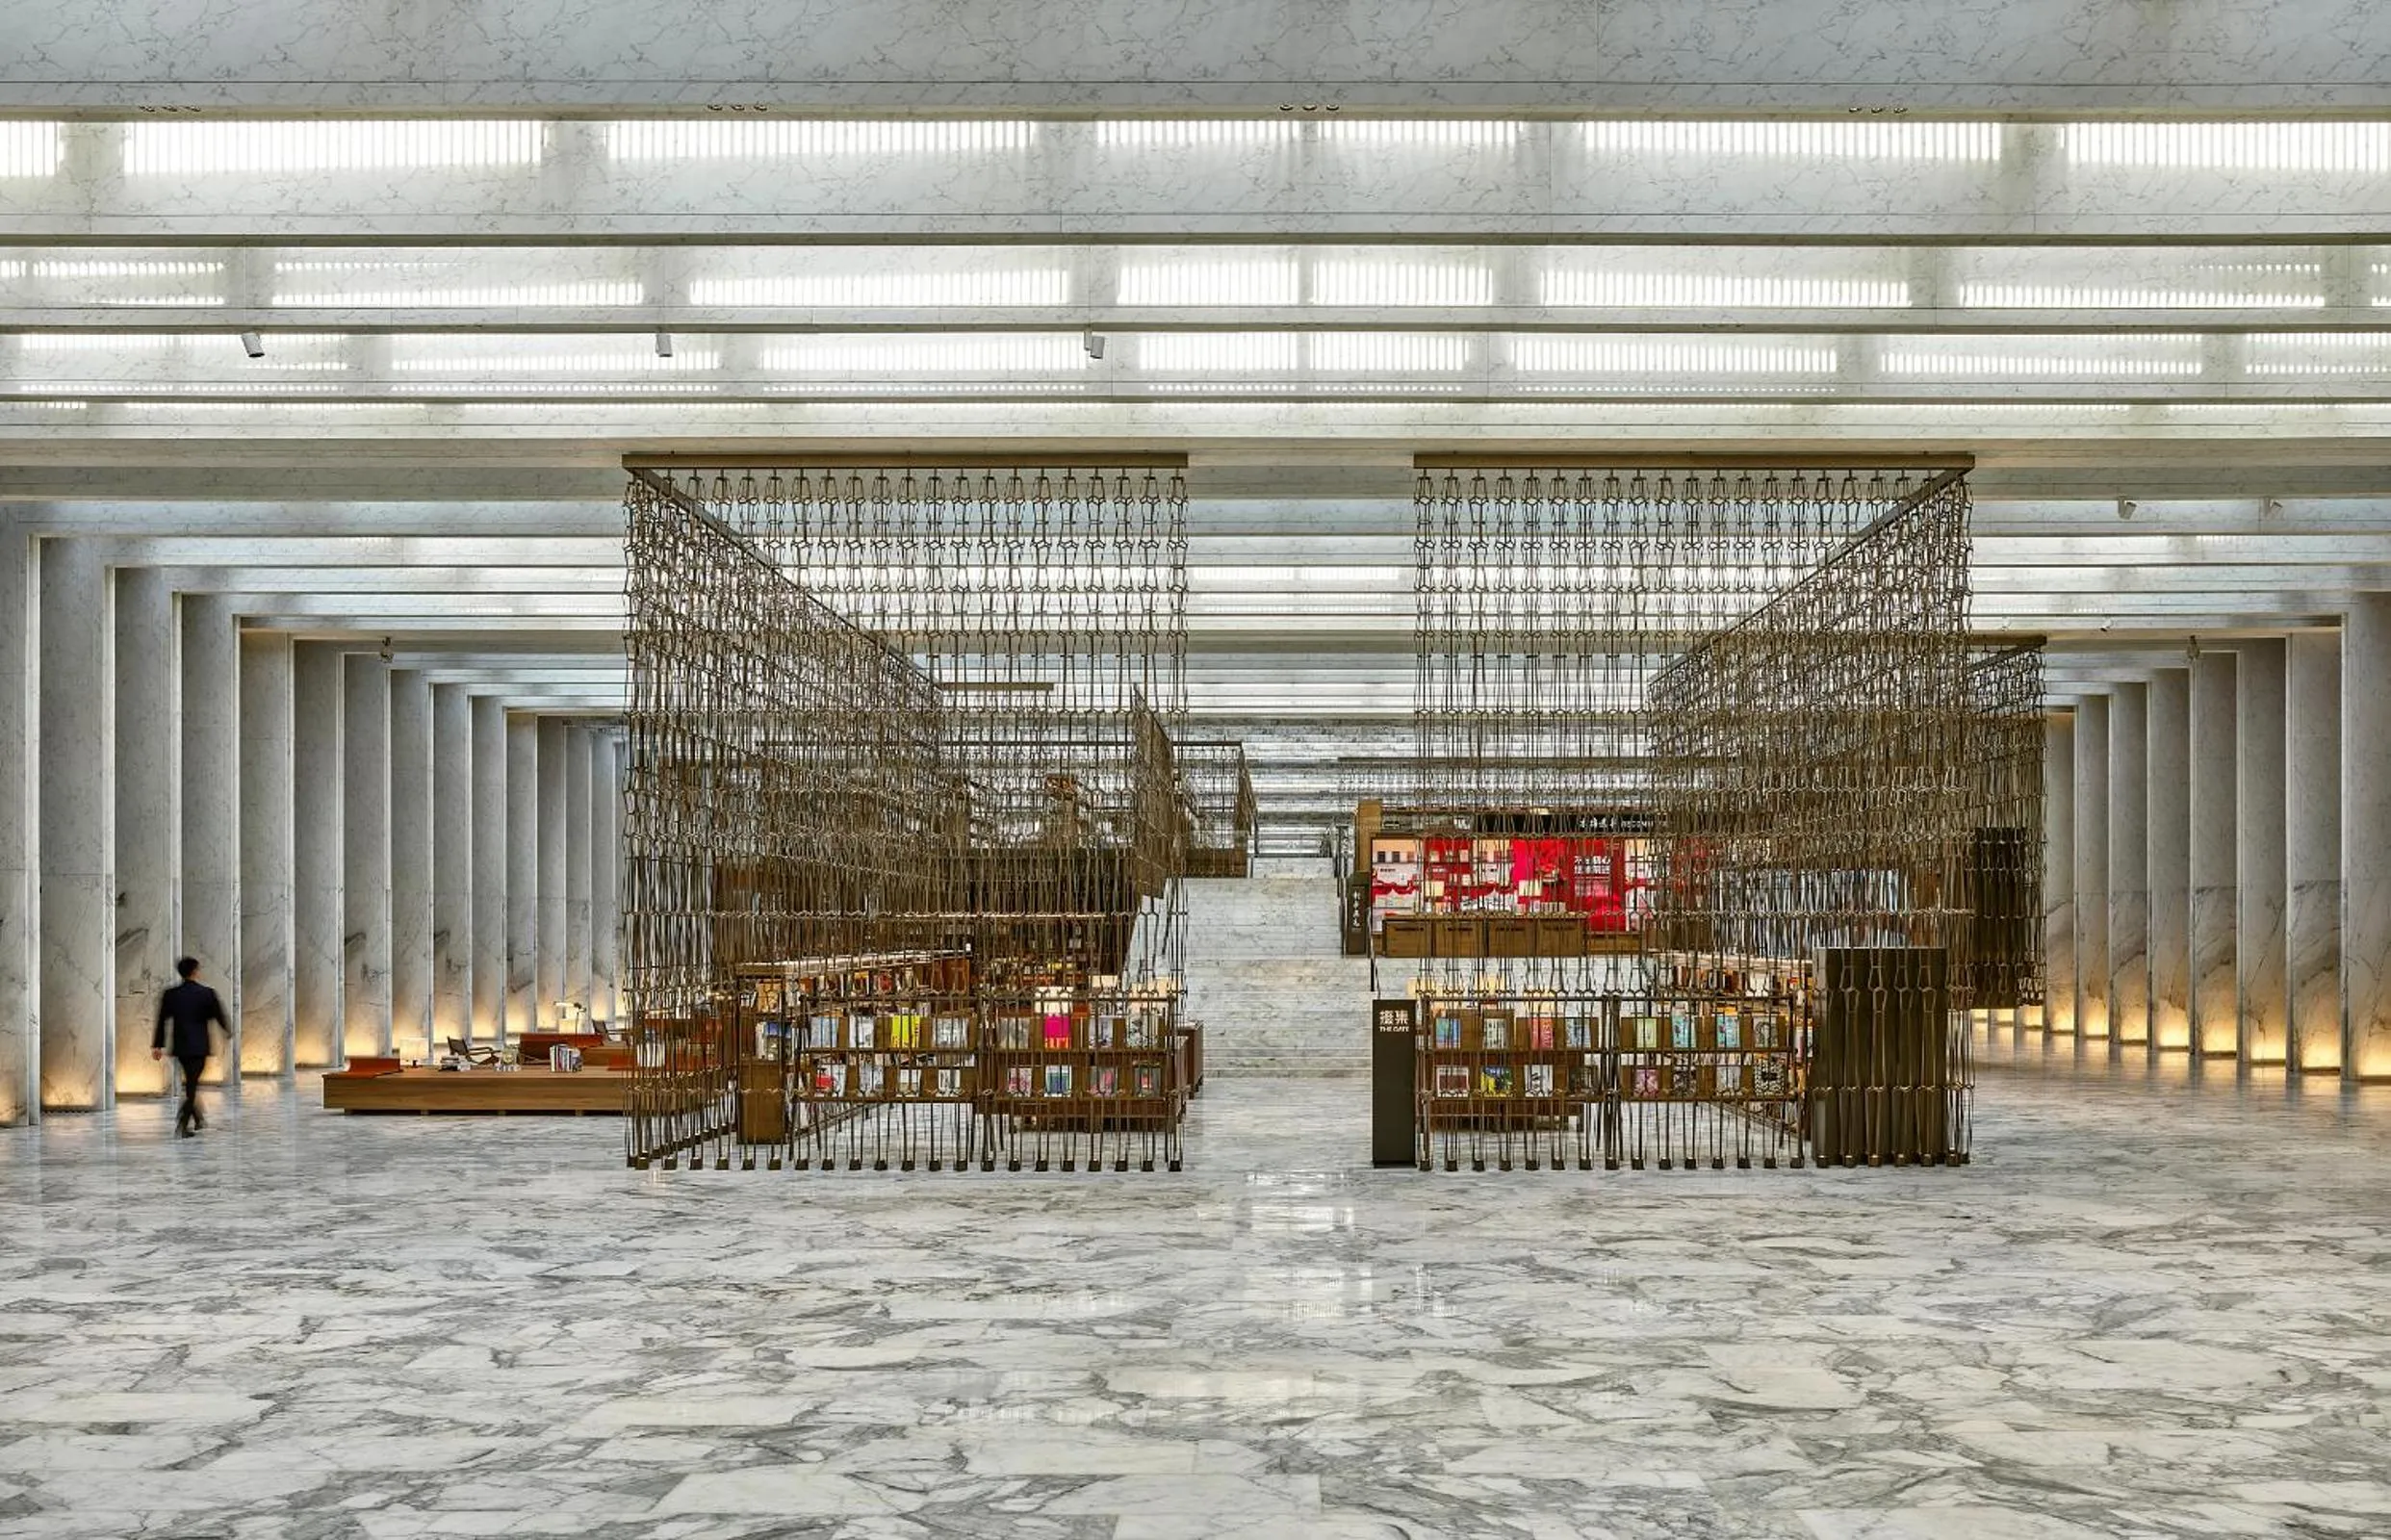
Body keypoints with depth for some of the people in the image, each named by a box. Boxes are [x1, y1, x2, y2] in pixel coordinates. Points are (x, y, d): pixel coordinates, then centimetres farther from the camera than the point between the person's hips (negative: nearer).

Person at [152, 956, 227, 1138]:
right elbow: (219, 1016, 0)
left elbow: (162, 1021, 1)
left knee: (191, 1082, 19)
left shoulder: (170, 995, 0)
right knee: (192, 1084, -3)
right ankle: (183, 1123, -17)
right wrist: (228, 1031, 19)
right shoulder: (207, 994, -8)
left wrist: (157, 1045, 6)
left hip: (180, 1046, 4)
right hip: (199, 1046, -4)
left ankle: (198, 1119, 27)